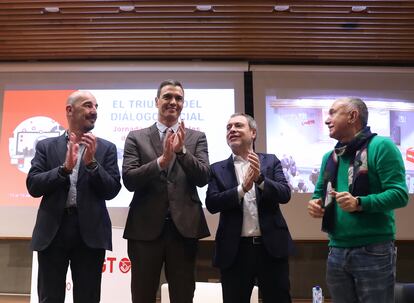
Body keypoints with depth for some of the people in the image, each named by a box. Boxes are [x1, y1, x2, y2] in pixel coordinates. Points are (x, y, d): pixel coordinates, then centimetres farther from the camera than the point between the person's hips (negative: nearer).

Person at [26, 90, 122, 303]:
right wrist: (65, 168, -14)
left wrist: (91, 162, -12)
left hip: (90, 231, 0)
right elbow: (33, 186, -1)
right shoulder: (46, 146, 9)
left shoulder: (106, 148, 8)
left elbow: (111, 191, 0)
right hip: (52, 230, 0)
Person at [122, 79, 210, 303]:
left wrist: (181, 150, -18)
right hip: (146, 227, 0)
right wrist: (162, 160, -19)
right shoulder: (136, 137, 5)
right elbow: (129, 180, -6)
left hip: (184, 227, 1)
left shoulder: (197, 138, 8)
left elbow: (203, 178, -4)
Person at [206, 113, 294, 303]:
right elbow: (211, 204, -7)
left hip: (271, 246, 0)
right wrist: (242, 188, -20)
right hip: (235, 250, 0)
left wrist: (260, 179, -23)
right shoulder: (218, 169, 5)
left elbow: (285, 194, -6)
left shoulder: (271, 162, 6)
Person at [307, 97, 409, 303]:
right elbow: (319, 193, 21)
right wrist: (315, 204, -2)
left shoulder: (381, 146, -8)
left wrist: (360, 203, -28)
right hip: (336, 251, 7)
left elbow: (400, 194, -16)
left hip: (373, 251, -6)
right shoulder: (329, 157, 13)